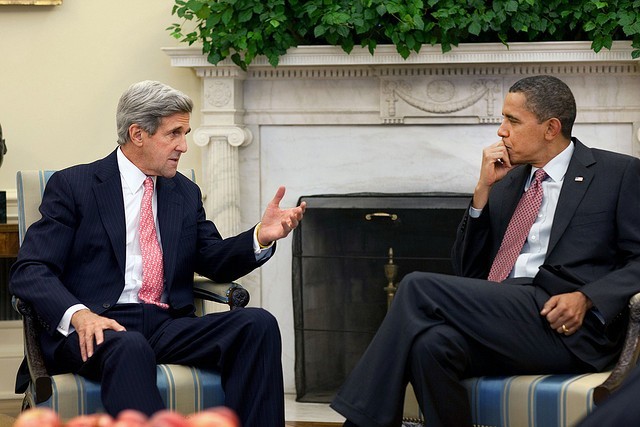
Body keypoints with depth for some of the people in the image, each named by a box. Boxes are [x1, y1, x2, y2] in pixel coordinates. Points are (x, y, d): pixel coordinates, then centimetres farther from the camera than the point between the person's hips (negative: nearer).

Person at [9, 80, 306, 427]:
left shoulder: (185, 193, 20)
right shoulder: (73, 186, 3)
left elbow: (214, 262, 18)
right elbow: (29, 271, -5)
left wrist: (261, 237, -3)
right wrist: (78, 313, -25)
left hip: (169, 327, 5)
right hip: (96, 328, -5)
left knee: (259, 324, -20)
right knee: (130, 347, -40)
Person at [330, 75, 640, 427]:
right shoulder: (507, 181, 23)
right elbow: (468, 270, 19)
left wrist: (586, 298, -17)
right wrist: (484, 189, 9)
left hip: (564, 326, -5)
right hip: (500, 315, 5)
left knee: (420, 287, -21)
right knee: (432, 344, -32)